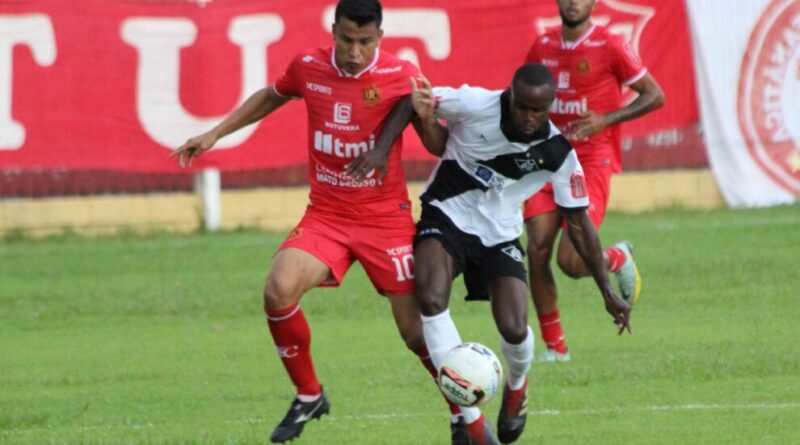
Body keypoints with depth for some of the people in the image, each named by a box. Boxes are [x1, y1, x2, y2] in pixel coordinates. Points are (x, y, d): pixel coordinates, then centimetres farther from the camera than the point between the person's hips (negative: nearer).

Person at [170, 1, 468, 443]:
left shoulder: (402, 76, -12)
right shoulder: (308, 68, -4)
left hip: (386, 219, -2)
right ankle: (308, 397, -1)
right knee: (279, 290, -22)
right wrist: (214, 134, 17)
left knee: (416, 331, -3)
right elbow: (271, 96, 18)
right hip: (325, 216, 2)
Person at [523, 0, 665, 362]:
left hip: (592, 159, -5)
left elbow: (655, 96, -2)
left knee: (571, 261, -14)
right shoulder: (543, 46, 9)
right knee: (537, 251, -8)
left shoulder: (610, 47, -5)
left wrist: (606, 119, -14)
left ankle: (619, 259, 21)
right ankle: (554, 346, 5)